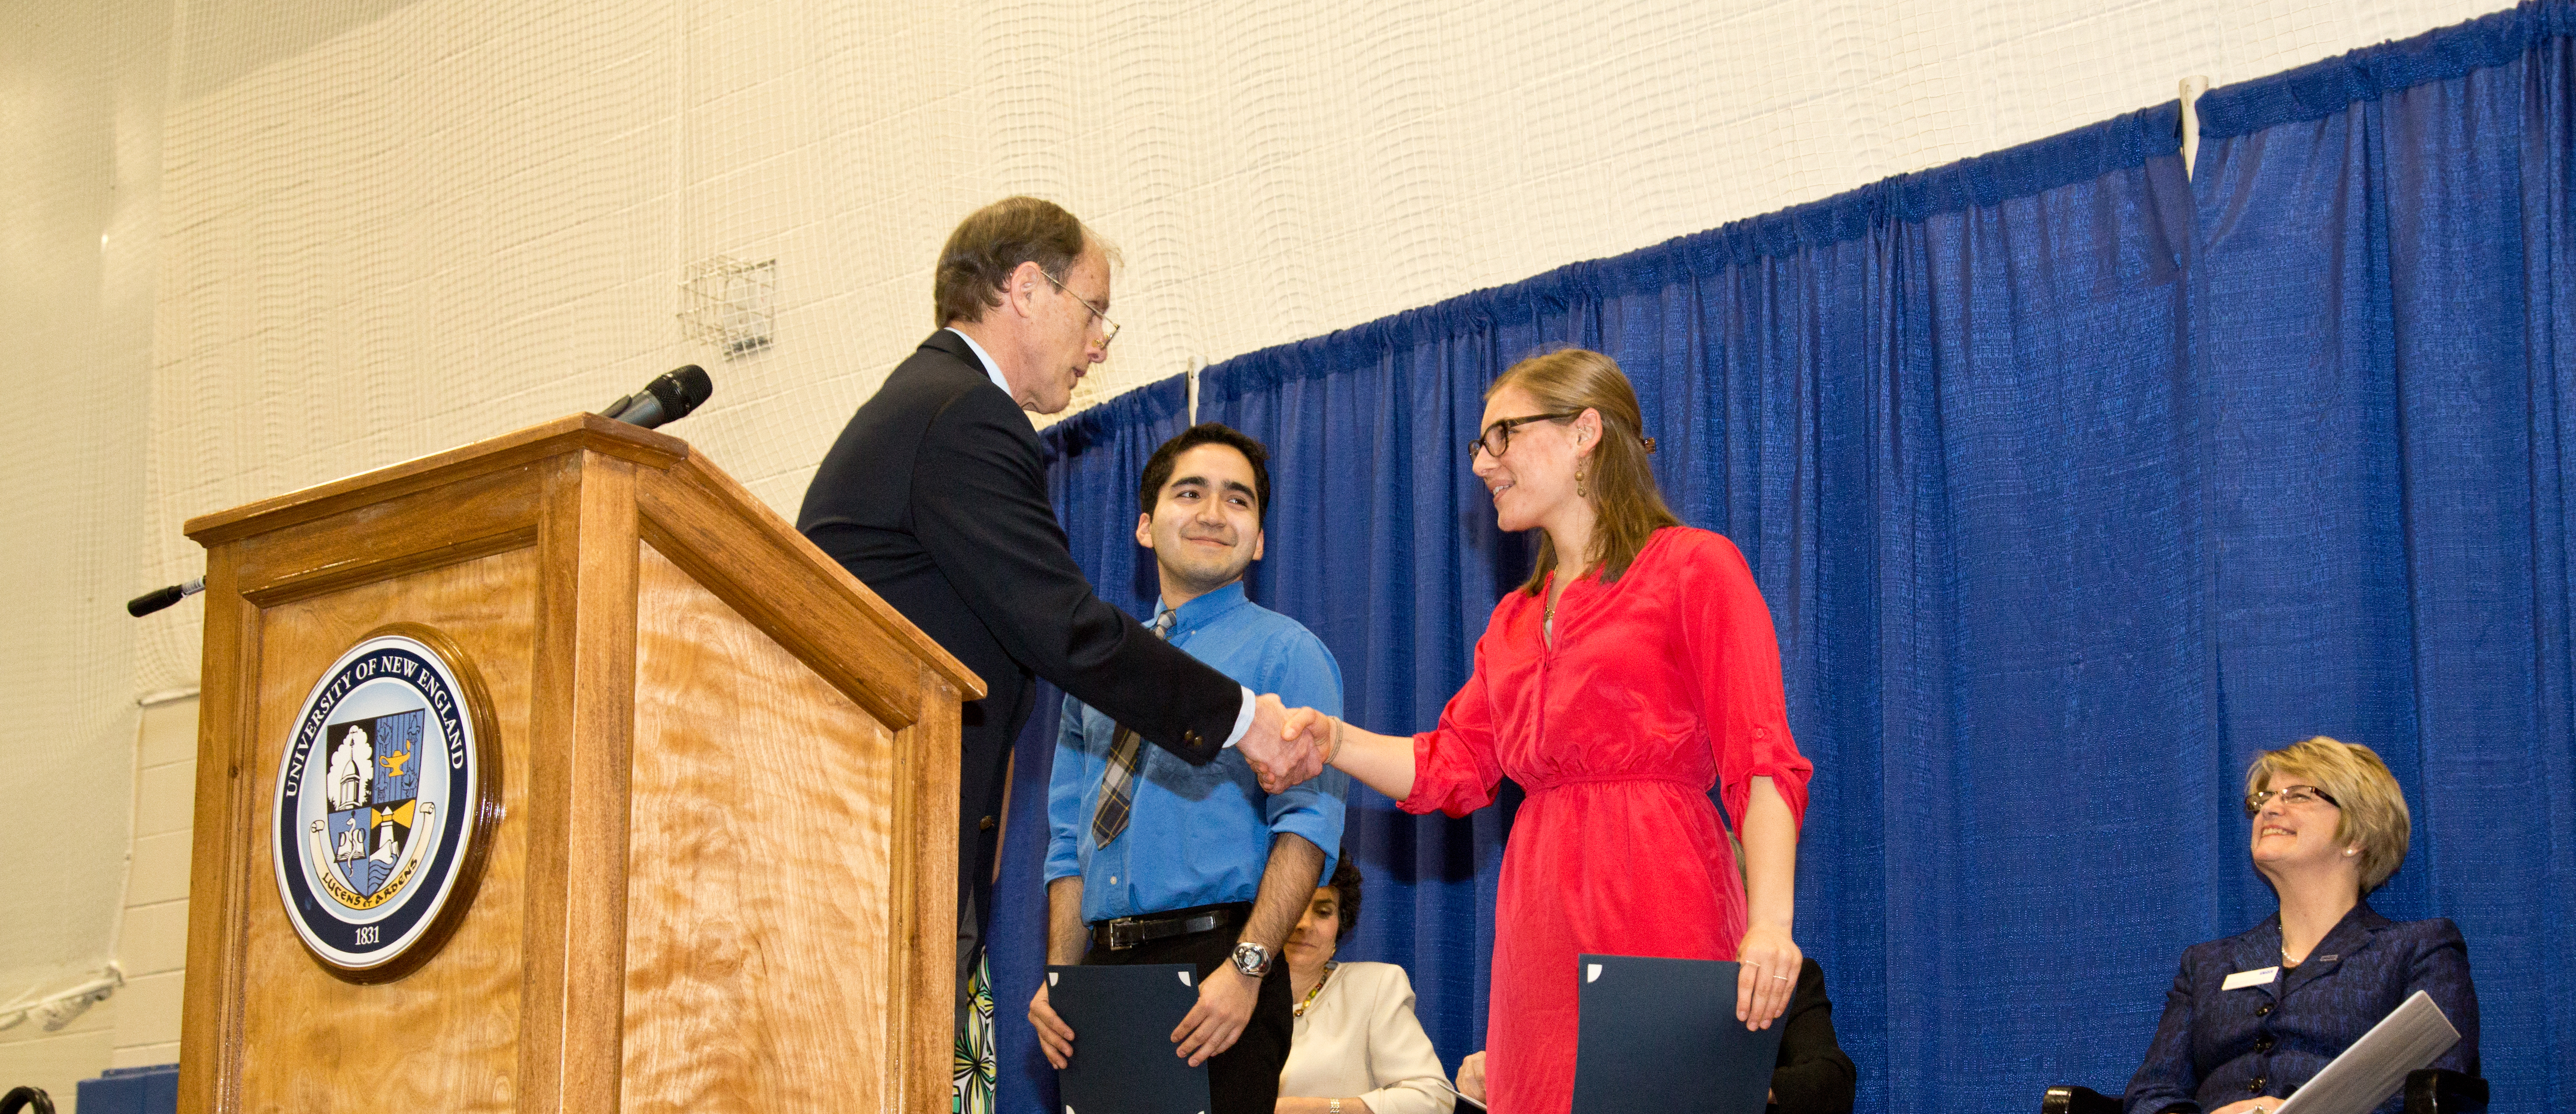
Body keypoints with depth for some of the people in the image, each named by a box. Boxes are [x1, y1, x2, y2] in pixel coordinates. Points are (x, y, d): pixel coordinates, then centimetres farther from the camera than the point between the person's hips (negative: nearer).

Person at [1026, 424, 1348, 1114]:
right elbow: (1070, 839, 17)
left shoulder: (1286, 653, 1)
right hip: (1102, 970, 5)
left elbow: (1308, 824, -10)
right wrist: (1059, 978, 3)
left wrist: (1246, 968, -22)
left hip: (1217, 963, -5)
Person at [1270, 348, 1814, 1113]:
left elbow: (1760, 763, -8)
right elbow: (1450, 767, 16)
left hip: (1658, 906, -6)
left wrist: (1770, 922, -21)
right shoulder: (1516, 619, 23)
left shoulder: (1694, 568, 1)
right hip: (1540, 921, 6)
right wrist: (1332, 740, -1)